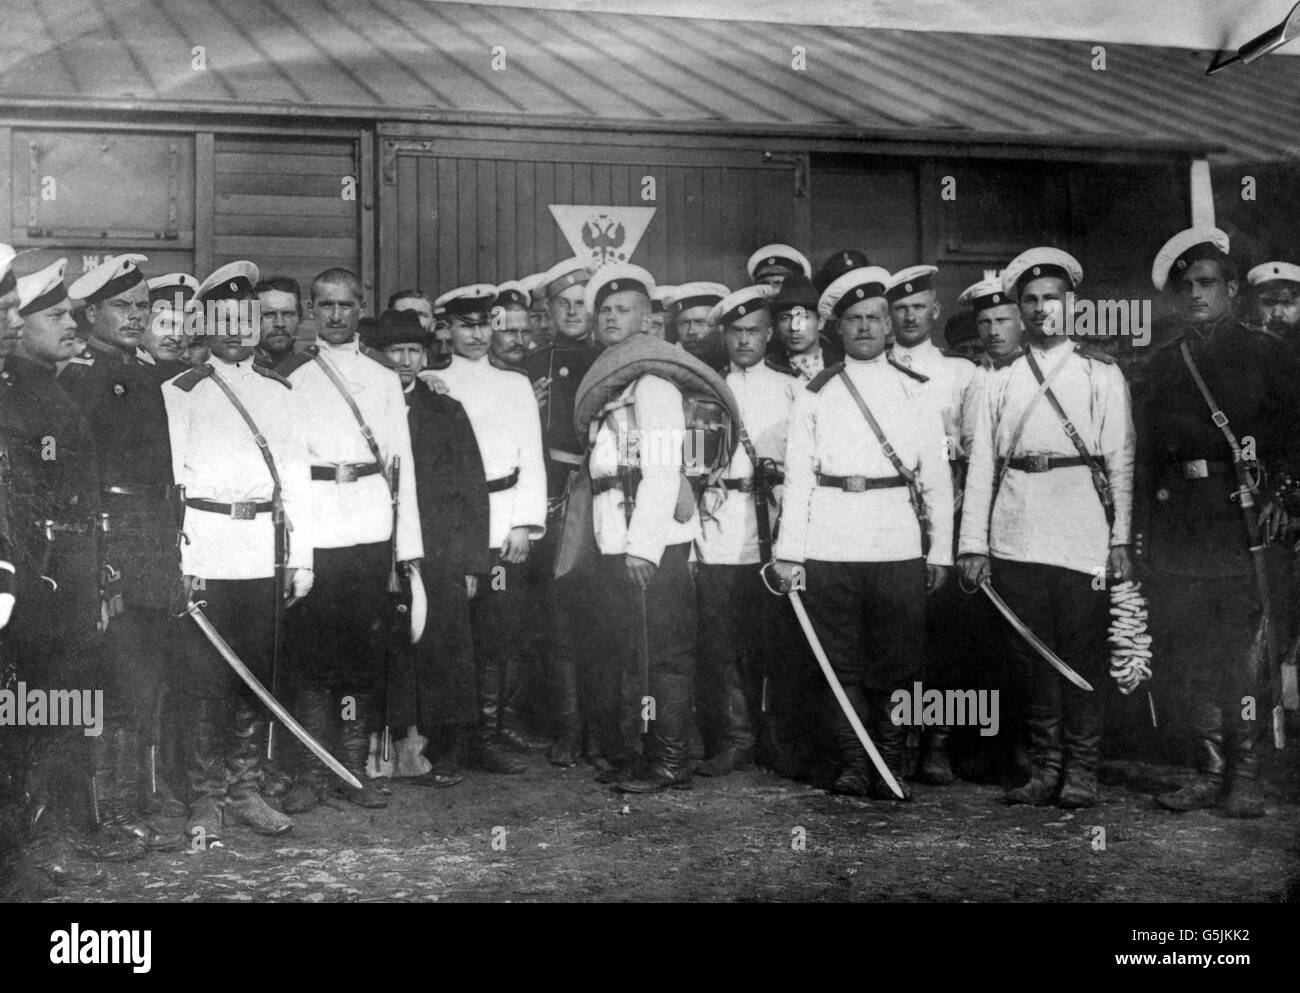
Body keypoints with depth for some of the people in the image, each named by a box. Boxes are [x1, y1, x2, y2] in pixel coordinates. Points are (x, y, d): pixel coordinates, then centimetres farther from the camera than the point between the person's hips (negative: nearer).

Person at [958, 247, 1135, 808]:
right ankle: (1044, 767, 14)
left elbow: (1120, 461, 4)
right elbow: (981, 466, 9)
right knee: (1030, 655, 4)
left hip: (1082, 536, -2)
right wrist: (973, 544, 2)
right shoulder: (1000, 384, 14)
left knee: (1082, 652, -2)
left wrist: (1121, 539, -3)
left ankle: (1081, 771, 7)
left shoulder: (1102, 375, 9)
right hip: (1015, 540, 2)